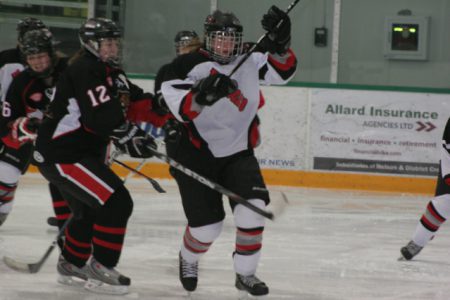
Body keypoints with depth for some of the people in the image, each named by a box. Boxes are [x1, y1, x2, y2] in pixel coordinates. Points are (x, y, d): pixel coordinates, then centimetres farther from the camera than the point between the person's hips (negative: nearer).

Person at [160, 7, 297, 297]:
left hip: (238, 152, 3)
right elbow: (180, 109, -22)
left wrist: (280, 43, -18)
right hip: (196, 155, -3)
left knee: (252, 208, -17)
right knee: (207, 224, -2)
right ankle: (188, 260, 33)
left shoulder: (250, 62, 2)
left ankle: (246, 273, 0)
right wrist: (202, 95, -40)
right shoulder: (188, 66, -13)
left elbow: (282, 71, -2)